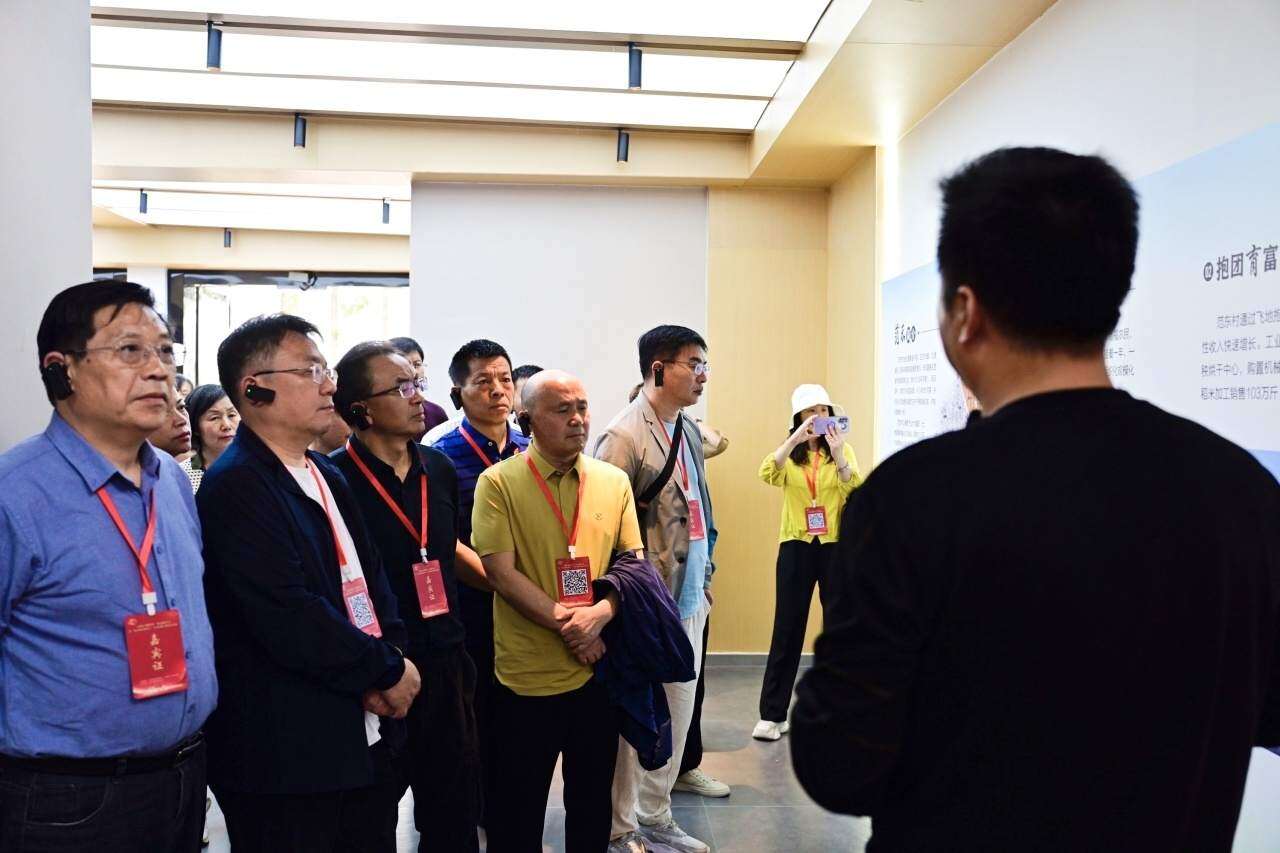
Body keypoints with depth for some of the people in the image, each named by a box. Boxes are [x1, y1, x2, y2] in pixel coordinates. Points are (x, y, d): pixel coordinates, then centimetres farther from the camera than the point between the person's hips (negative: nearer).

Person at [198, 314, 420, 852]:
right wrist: (388, 670, -12)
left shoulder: (327, 476, 12)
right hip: (285, 753, -8)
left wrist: (392, 653, -4)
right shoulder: (236, 485, -15)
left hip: (364, 738, 8)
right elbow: (288, 619, -23)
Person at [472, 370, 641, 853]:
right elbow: (502, 574, -12)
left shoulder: (614, 482, 4)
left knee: (593, 800, 18)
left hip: (600, 667, 4)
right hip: (527, 675, -3)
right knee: (518, 809, 11)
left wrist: (600, 613, -14)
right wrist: (567, 624, -16)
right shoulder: (499, 483, -7)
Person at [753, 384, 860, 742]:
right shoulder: (791, 454, 4)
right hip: (796, 546, 0)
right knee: (787, 629, 2)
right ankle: (772, 714, 8)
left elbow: (854, 493, -11)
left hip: (835, 546, 0)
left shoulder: (843, 451, 3)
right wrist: (795, 439, -26)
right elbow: (768, 474, -17)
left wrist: (838, 454, -23)